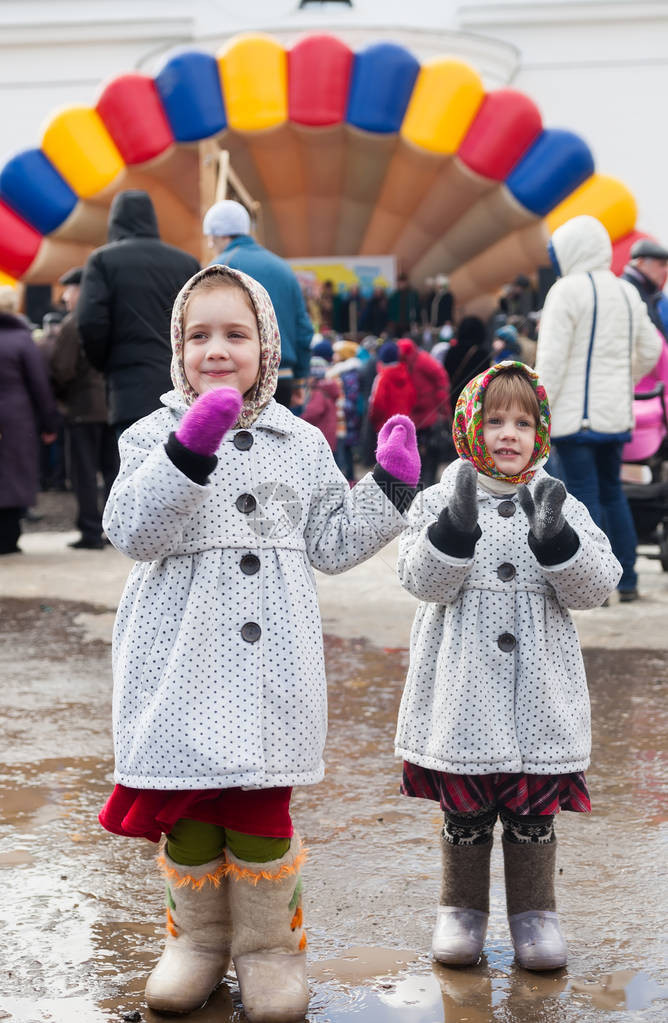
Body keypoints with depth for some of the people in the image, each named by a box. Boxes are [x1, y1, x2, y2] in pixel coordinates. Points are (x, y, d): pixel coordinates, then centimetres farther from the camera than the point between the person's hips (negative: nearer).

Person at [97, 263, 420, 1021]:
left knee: (261, 809, 5)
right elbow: (131, 531, -15)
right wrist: (188, 451, -26)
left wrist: (389, 488, 2)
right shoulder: (153, 437, 0)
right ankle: (198, 937, 27)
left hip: (270, 665, 1)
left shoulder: (301, 445, 9)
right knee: (187, 807, 8)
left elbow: (332, 543, 13)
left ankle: (267, 944, 21)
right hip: (182, 661, -1)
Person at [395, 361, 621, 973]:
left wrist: (556, 538, -19)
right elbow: (424, 581, -10)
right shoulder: (441, 501, 1)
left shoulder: (560, 504, 5)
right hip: (464, 689, -1)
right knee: (465, 810, 9)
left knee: (534, 809, 7)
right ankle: (462, 910, 24)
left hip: (539, 691, 1)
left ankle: (534, 912, 20)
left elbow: (595, 587, -3)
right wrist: (457, 525, -25)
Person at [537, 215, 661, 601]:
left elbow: (552, 358, -15)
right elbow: (650, 350, 17)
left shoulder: (568, 290, -12)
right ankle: (627, 580, 16)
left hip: (575, 414, -7)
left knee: (584, 496, -5)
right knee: (612, 492, 15)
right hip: (616, 414, 7)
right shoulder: (627, 292, 11)